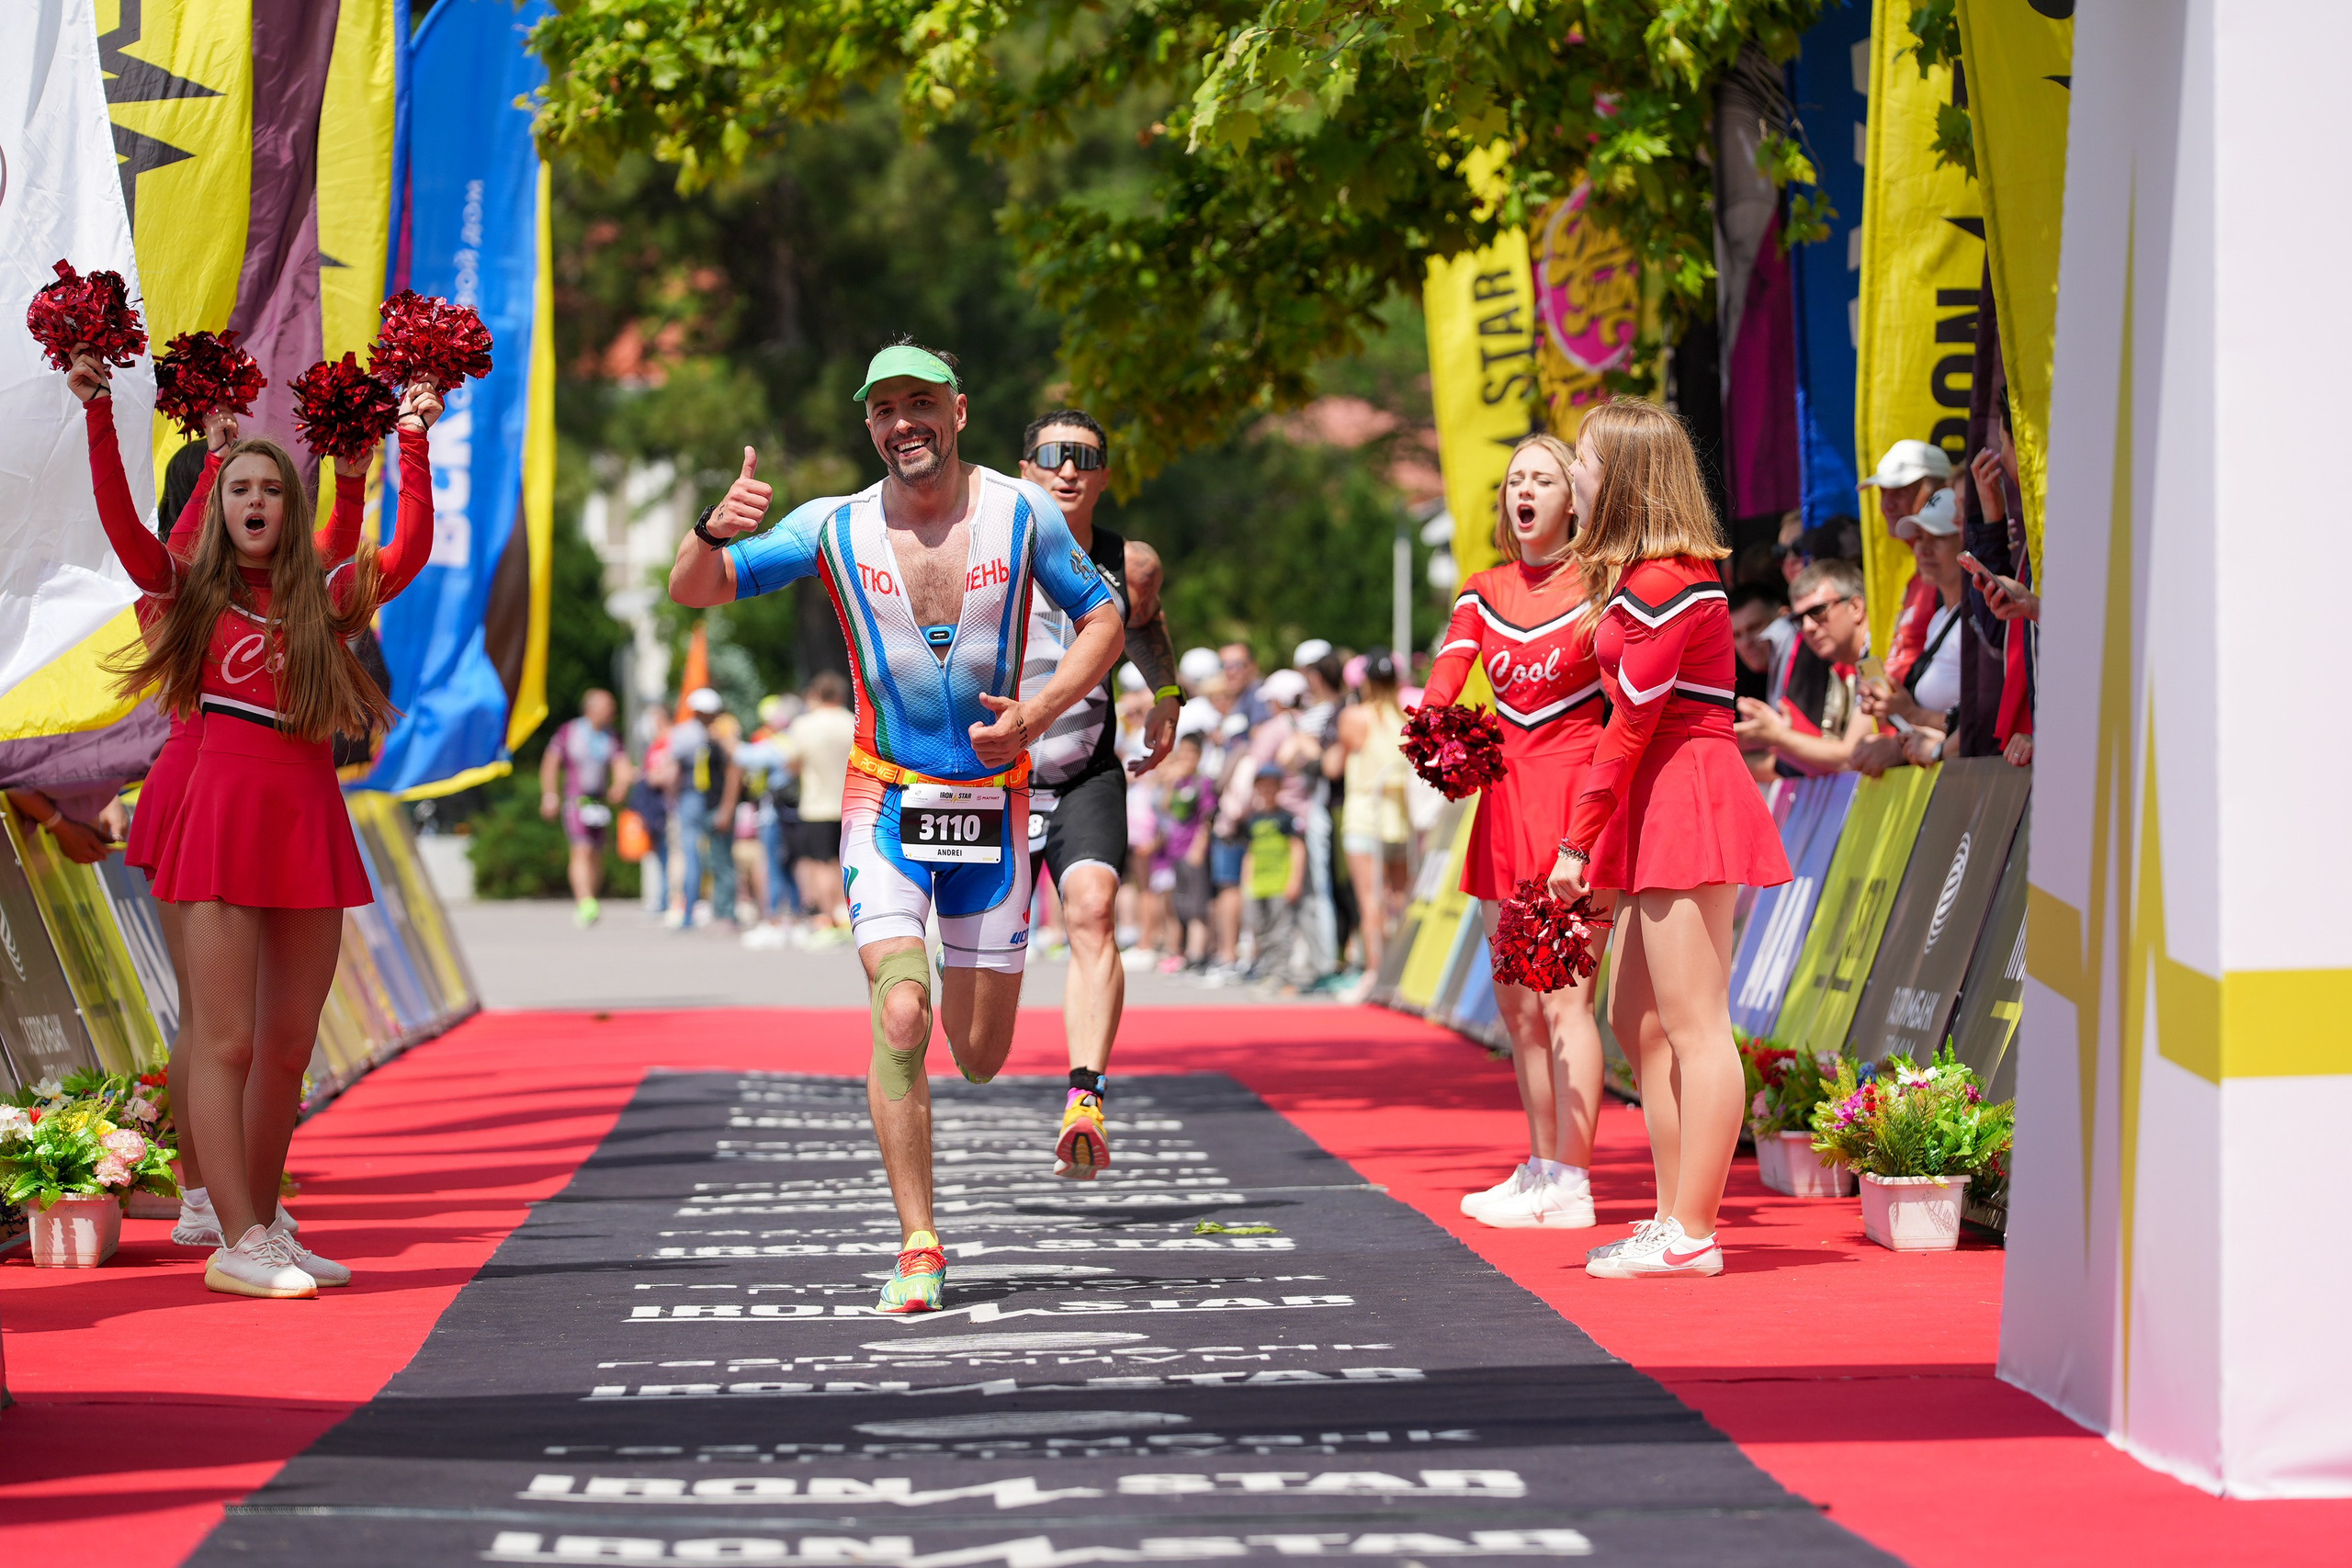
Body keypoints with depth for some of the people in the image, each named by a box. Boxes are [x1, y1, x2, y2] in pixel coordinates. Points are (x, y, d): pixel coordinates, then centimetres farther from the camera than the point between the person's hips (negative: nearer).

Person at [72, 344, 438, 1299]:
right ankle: (235, 1243, -10)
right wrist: (98, 414, -12)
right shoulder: (192, 591, 6)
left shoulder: (322, 600, 11)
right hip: (223, 812, -4)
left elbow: (409, 551, 0)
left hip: (310, 821, 4)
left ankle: (261, 1228, 17)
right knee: (225, 1039, -8)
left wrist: (412, 445, -4)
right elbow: (118, 520, -5)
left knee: (289, 1046, 7)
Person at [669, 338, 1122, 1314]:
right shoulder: (835, 529, -4)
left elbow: (1103, 619, 5)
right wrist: (714, 533, -31)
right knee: (900, 1022, -19)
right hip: (886, 804, -1)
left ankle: (963, 986, 46)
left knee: (980, 1057, 8)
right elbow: (693, 591, -7)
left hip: (991, 803, 1)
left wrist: (1042, 711, -13)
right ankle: (918, 1248, -11)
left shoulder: (1021, 514, -5)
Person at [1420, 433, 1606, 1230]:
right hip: (1506, 794, 7)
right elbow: (1445, 676, 3)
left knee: (1563, 995, -11)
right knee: (1516, 1000, 11)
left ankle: (1570, 1185, -9)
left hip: (1577, 790, -7)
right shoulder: (1483, 591, 13)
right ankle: (1541, 1166, 20)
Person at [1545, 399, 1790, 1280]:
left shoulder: (1662, 585, -14)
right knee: (1638, 1020, 14)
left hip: (1687, 804, -11)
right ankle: (1673, 1218, 18)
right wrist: (1601, 842, 14)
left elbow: (1631, 722, -15)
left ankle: (1692, 1234, -8)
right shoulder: (1640, 575, 17)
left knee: (1693, 1025, -9)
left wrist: (1578, 843, -12)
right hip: (1663, 811, 11)